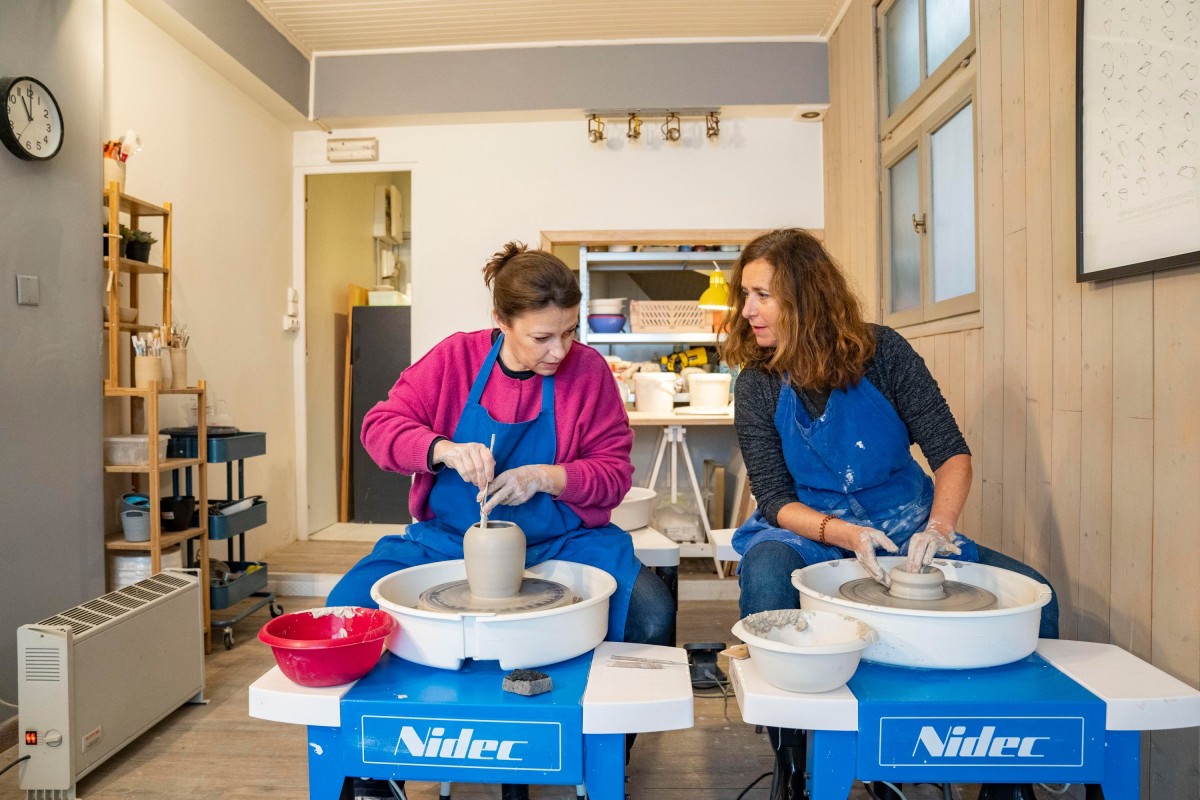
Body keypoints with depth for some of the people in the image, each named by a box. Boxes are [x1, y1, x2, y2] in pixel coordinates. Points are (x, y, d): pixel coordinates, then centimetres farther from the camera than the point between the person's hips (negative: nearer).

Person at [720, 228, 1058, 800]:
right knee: (765, 579, -35)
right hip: (806, 530, -1)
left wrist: (939, 525, -27)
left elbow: (952, 453, -8)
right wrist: (845, 534, -26)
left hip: (903, 525, 2)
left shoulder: (881, 352, -8)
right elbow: (775, 500, -8)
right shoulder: (757, 384, -7)